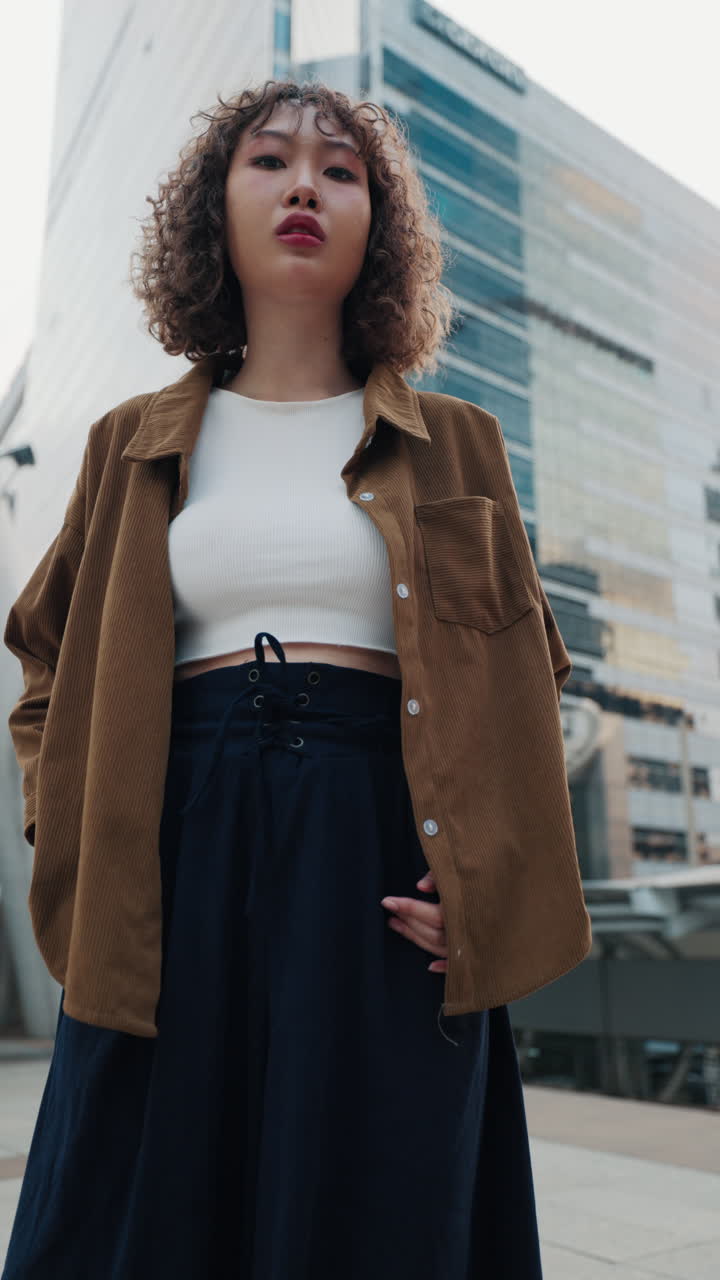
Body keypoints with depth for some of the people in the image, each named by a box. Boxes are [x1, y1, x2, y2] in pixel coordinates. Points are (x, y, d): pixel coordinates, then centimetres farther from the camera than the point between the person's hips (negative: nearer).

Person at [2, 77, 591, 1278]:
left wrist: (483, 885, -7)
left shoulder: (454, 442, 11)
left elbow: (520, 674, 7)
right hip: (176, 850, 1)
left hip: (382, 861, 0)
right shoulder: (134, 446, 13)